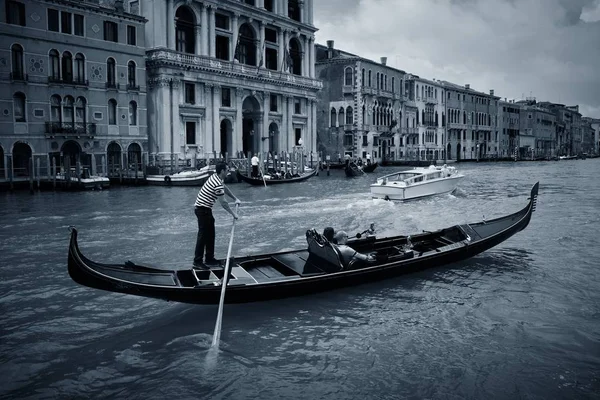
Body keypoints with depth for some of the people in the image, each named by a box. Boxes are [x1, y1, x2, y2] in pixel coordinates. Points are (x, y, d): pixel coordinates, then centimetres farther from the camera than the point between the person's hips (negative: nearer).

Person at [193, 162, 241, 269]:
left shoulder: (215, 177, 8)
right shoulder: (218, 185, -22)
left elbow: (225, 188, 25)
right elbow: (223, 203, -18)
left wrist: (235, 198, 26)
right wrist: (233, 214, -7)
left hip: (205, 209, 10)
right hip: (203, 209, -10)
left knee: (210, 235, 14)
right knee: (203, 235, -8)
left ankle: (210, 258, 22)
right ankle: (197, 261, -3)